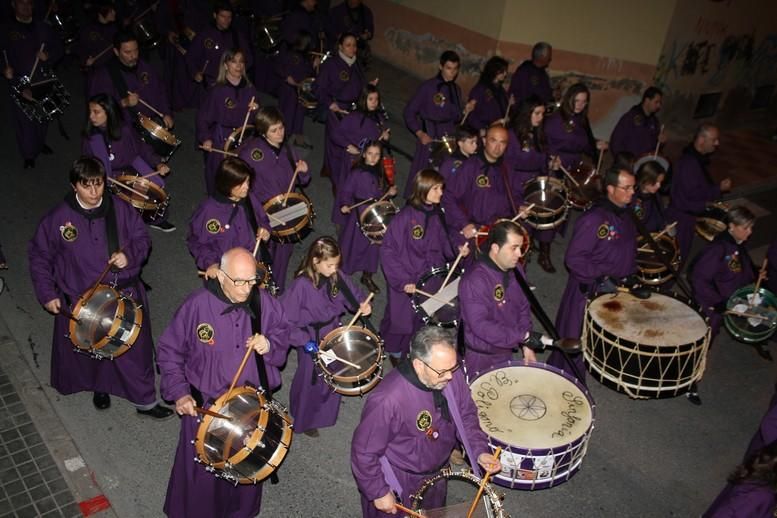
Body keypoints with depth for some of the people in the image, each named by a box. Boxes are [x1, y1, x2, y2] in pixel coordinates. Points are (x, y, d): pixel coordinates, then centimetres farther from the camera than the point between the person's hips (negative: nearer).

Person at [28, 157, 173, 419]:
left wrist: (130, 255, -17)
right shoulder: (57, 219, -11)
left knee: (136, 350, 6)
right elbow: (39, 256, 0)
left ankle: (145, 401, 22)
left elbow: (142, 239, 4)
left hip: (125, 297, 1)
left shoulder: (120, 209, -7)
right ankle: (100, 387, 48)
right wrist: (47, 294, -4)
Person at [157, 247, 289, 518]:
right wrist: (179, 392, -16)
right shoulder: (197, 305, -19)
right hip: (205, 405, -2)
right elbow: (169, 351, -8)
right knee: (202, 472, 13)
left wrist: (269, 345, -17)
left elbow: (282, 335, 5)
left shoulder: (265, 303, -12)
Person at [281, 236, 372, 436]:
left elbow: (352, 293, 5)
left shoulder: (337, 277, -11)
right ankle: (304, 421, 39)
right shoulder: (301, 285, -28)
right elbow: (286, 317, -24)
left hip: (333, 333, 6)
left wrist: (362, 304, -16)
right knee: (310, 379, 12)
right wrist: (303, 340, -27)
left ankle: (326, 411, 52)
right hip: (311, 339, -5)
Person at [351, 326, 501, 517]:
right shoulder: (387, 400, -38)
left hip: (436, 473, 6)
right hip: (398, 483, -6)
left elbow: (466, 415, -2)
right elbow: (364, 452, -25)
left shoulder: (451, 375, -20)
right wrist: (379, 493, -16)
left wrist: (480, 451, -14)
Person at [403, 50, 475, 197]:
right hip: (429, 137, -4)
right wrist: (420, 133, -13)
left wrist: (465, 110, -3)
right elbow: (409, 112, -5)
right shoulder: (428, 86, -6)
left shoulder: (456, 89, 11)